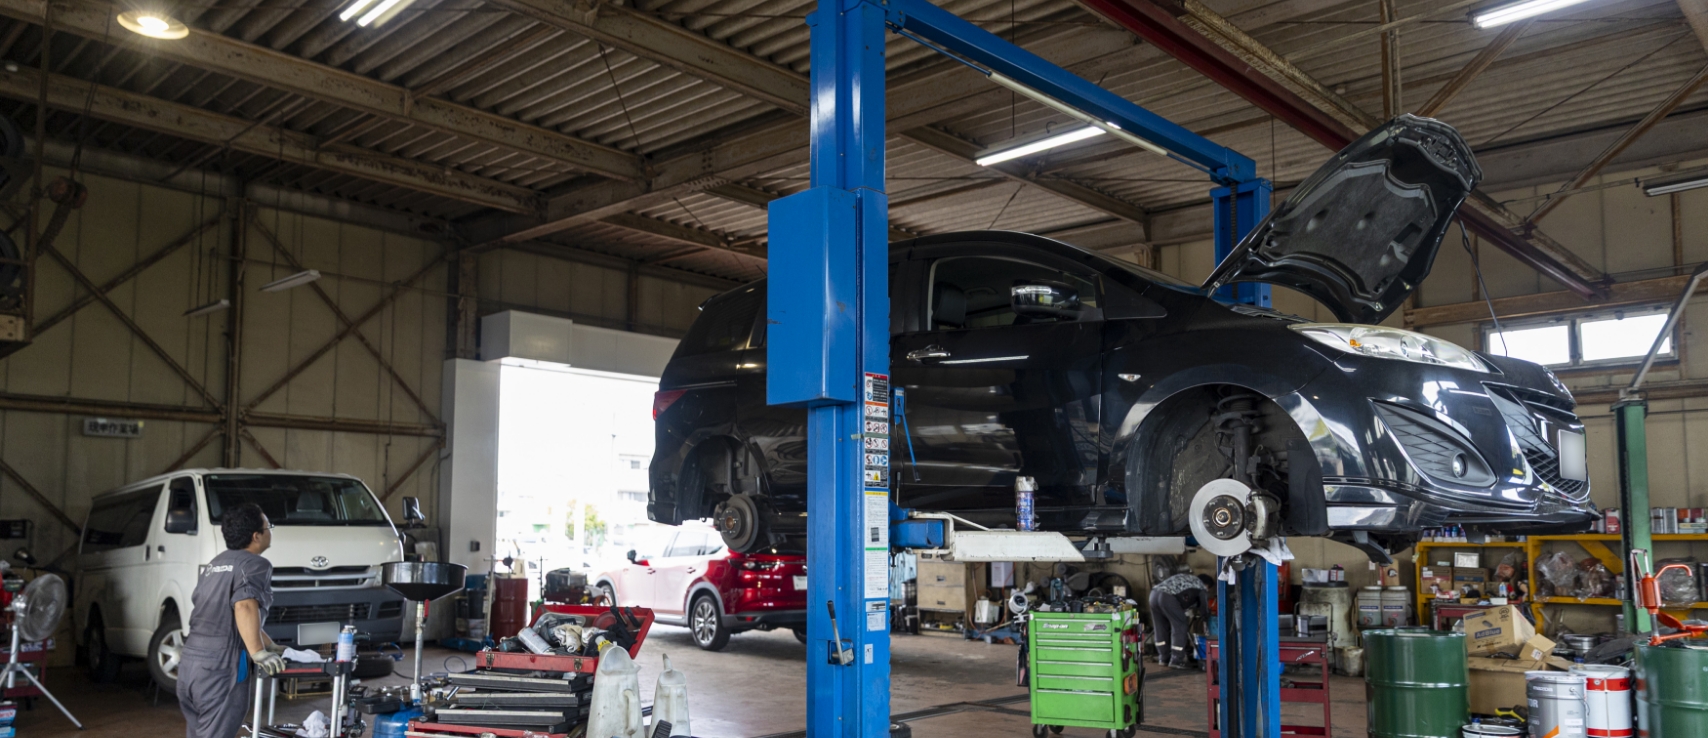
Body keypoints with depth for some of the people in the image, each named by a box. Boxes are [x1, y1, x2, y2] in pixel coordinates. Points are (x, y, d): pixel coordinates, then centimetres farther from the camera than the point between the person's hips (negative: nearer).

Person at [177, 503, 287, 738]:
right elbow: (244, 608, -23)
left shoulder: (215, 564, 23)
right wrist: (259, 653, -20)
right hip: (219, 668, -9)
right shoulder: (255, 564, -6)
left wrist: (271, 646, 35)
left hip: (189, 662, 9)